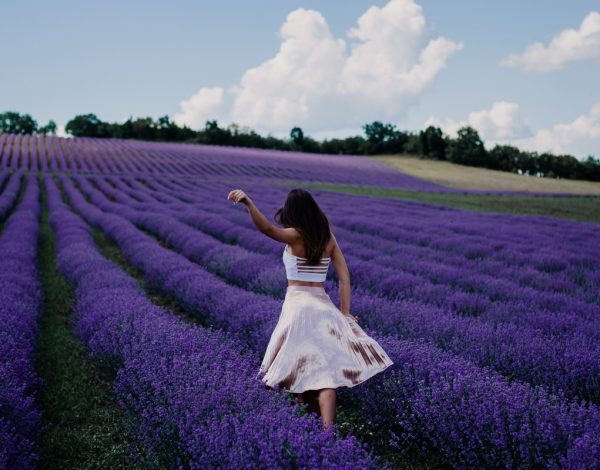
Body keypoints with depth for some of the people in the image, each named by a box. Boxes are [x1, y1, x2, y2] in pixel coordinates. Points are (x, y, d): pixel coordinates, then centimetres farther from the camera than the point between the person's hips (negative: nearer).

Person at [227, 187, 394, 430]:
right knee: (324, 369, -2)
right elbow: (344, 277, 5)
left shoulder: (296, 236, -6)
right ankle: (327, 428, -13)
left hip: (297, 303, -4)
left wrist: (248, 203, -41)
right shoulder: (328, 237, 8)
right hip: (323, 305, 4)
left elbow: (268, 228, -27)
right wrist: (344, 313, 8)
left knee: (301, 369, 9)